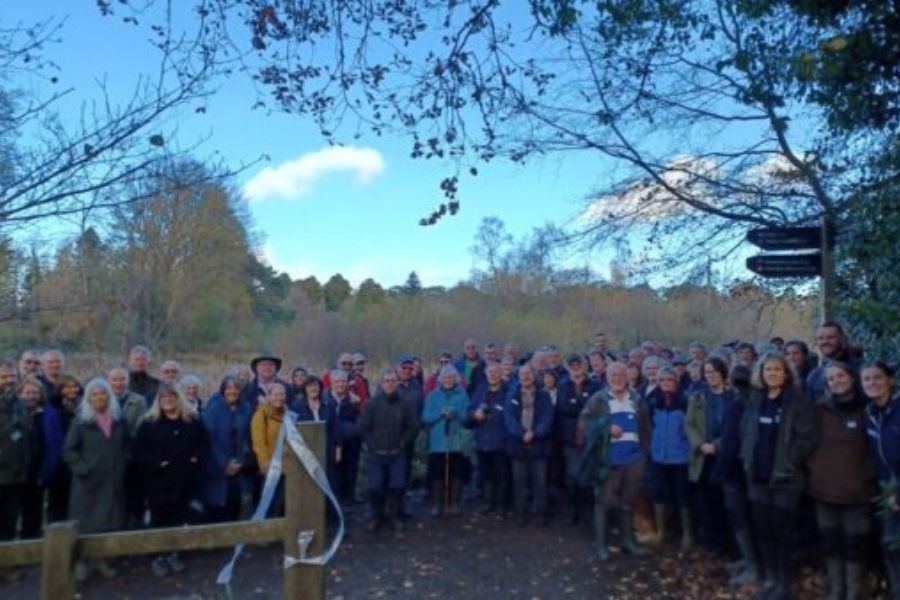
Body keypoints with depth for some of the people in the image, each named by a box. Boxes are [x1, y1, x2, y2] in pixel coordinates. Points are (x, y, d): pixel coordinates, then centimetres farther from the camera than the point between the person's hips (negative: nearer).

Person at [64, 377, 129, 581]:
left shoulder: (119, 420, 6)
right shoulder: (81, 421, -3)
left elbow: (126, 445, 17)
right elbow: (69, 450, -5)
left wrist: (123, 464, 5)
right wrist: (82, 468, -15)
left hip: (113, 480, 3)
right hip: (88, 481, -3)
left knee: (110, 521, 9)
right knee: (85, 522, 3)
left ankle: (102, 560, 23)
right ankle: (81, 562, 17)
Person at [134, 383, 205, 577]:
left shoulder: (192, 421, 6)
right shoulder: (149, 423, -1)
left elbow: (200, 446, 13)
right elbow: (139, 451, -7)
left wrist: (195, 459, -4)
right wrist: (156, 463, -18)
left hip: (184, 480, 2)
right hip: (158, 481, -2)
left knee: (179, 519, 10)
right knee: (159, 520, 5)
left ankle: (174, 554, 25)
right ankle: (159, 557, 19)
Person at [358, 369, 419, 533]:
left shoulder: (406, 404, -1)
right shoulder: (372, 404, -2)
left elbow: (413, 427, 3)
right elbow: (363, 427, -2)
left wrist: (402, 443, -1)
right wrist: (372, 445, -5)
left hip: (397, 454, 1)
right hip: (375, 454, 0)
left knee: (397, 486, -2)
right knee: (375, 487, -2)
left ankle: (393, 516, 18)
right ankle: (377, 516, 19)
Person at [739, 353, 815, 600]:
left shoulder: (798, 401, -7)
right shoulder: (755, 400, 9)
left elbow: (806, 437, -13)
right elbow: (745, 432, 15)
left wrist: (788, 463, -14)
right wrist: (748, 459, 5)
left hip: (785, 477, -5)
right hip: (758, 476, 5)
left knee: (783, 531, 4)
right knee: (763, 529, 11)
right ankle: (769, 578, 26)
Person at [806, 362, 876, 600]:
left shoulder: (865, 409, -4)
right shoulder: (819, 408, 1)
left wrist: (868, 473, -5)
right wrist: (813, 466, 0)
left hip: (857, 489, -2)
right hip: (824, 487, 2)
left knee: (856, 543, 3)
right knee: (830, 541, 12)